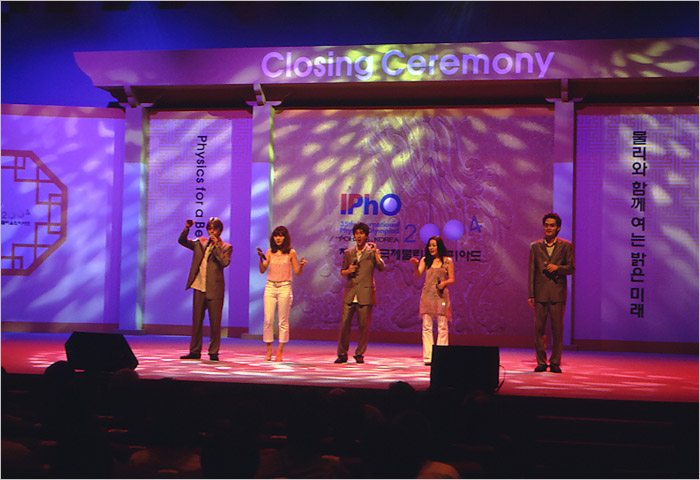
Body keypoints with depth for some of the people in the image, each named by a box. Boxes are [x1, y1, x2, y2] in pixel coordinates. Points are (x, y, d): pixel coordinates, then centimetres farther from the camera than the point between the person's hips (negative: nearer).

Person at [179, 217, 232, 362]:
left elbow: (225, 262, -14)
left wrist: (216, 245, -16)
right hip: (199, 287, 4)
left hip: (214, 289, -4)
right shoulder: (200, 243, 14)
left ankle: (213, 352, 10)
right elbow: (182, 241, 11)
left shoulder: (225, 247, 2)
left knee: (215, 323, 0)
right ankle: (195, 351, 15)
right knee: (196, 321, 7)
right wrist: (187, 228, -5)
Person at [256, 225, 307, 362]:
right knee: (268, 320, -2)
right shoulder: (269, 252, 9)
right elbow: (262, 270, 3)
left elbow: (297, 273, 3)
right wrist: (261, 258, -12)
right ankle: (269, 350, 11)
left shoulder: (291, 253, 3)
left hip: (284, 288, -2)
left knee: (283, 321, -1)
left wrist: (301, 265, -16)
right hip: (270, 287, 2)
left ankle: (280, 352, 6)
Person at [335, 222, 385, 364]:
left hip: (366, 293, -2)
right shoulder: (348, 253, 14)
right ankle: (342, 354, 7)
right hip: (350, 293, 2)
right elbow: (342, 272, 19)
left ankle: (359, 354, 13)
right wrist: (348, 271, -3)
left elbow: (382, 268, -7)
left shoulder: (372, 251, 6)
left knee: (364, 325, 0)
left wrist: (375, 252, -16)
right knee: (344, 323, -3)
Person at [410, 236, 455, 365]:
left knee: (442, 327, -2)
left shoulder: (448, 261, 4)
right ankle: (428, 357, 0)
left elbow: (452, 279, 6)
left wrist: (444, 283, -14)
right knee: (427, 327, -2)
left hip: (441, 295, -2)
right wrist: (416, 265, -19)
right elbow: (417, 275, -1)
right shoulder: (425, 260, 10)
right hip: (427, 294, 2)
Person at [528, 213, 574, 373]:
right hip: (540, 293, 1)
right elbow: (531, 271, 8)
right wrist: (530, 294, 2)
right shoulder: (535, 246, 11)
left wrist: (557, 267, -14)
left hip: (558, 293, -1)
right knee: (539, 328, 0)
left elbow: (571, 268, 6)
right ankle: (541, 362, 9)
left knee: (557, 329, 0)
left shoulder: (566, 246, 7)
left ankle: (555, 363, 9)